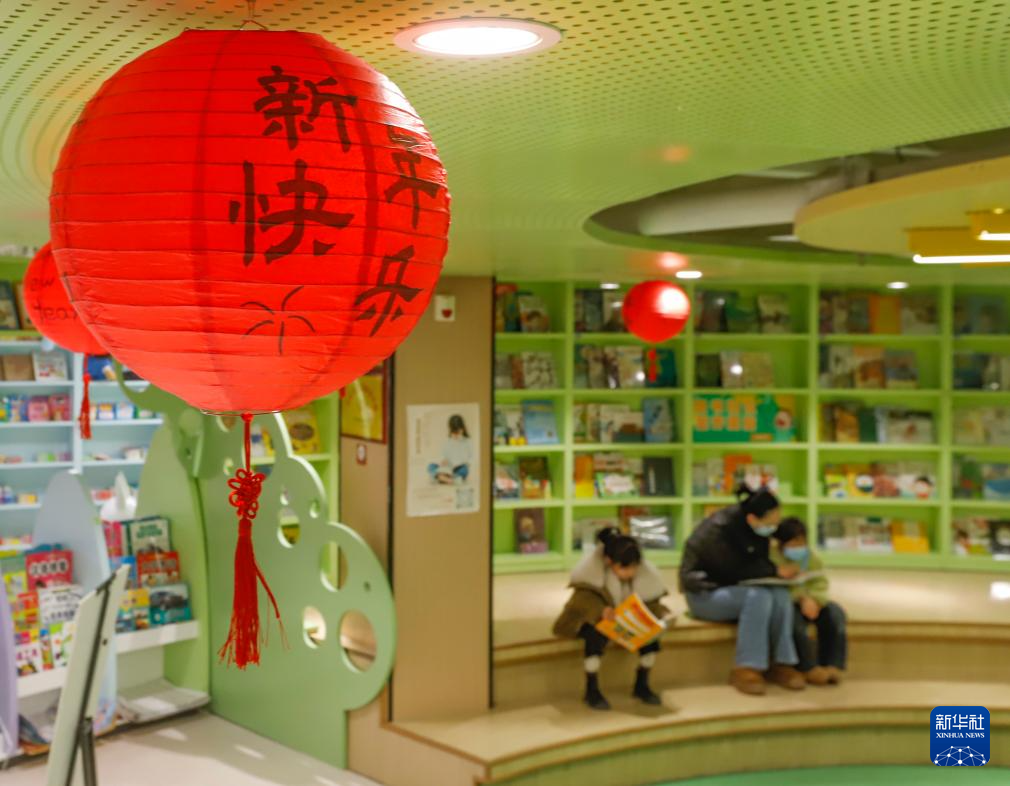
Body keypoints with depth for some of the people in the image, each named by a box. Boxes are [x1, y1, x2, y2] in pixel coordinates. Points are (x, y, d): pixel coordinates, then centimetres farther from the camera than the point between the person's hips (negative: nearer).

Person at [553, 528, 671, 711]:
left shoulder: (647, 571, -14)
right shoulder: (592, 566, -25)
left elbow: (651, 602, -8)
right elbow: (583, 599, -26)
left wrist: (661, 616, -30)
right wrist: (601, 610, -45)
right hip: (595, 617, -4)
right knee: (596, 633, -37)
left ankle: (642, 685, -3)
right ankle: (592, 690, -22)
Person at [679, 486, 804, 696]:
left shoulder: (755, 527, -2)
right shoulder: (720, 529, -25)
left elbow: (758, 563, 8)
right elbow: (734, 572, -22)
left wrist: (777, 571, -13)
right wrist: (775, 572, -21)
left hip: (733, 589, 7)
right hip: (705, 593, -7)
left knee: (781, 595, -22)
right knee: (759, 597, -33)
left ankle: (780, 663, -17)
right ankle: (745, 669, -29)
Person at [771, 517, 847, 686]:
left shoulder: (811, 557, 8)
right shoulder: (771, 554, -12)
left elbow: (820, 583, 2)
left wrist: (814, 600, -21)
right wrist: (802, 599, -29)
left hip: (809, 601, 6)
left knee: (834, 613, -17)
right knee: (794, 618, -36)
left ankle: (832, 664, -16)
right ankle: (808, 668, -24)